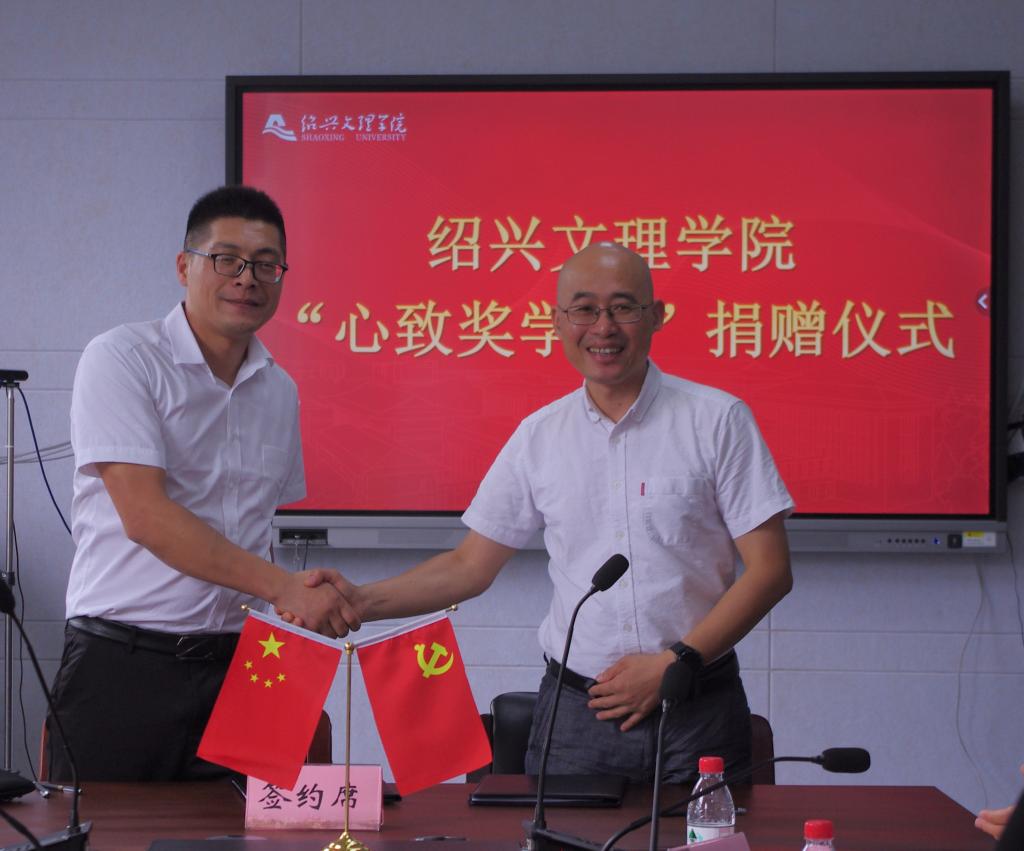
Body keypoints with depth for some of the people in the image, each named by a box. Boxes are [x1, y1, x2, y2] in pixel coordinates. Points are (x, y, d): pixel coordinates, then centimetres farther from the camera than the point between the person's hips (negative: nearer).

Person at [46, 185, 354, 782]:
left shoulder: (279, 391, 14)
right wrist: (286, 587, -18)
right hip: (124, 665, -5)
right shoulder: (121, 360, -6)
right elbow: (146, 516, -15)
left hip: (236, 665, 5)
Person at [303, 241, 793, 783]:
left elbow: (769, 570, -5)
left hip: (696, 716, -2)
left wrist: (674, 663, -13)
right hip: (576, 714, 2)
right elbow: (470, 566, 12)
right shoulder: (539, 436, 7)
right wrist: (362, 602, -3)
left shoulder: (717, 421, -3)